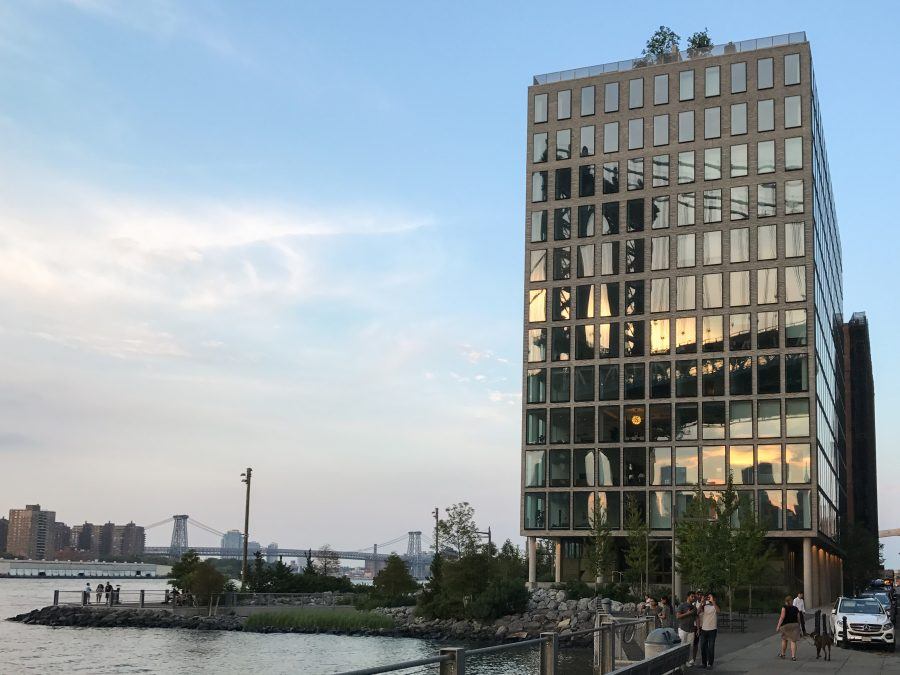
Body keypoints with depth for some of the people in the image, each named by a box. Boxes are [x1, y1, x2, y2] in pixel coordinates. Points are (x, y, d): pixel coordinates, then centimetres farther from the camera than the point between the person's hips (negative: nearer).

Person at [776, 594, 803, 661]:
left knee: (784, 640, 15)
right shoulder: (796, 609, 7)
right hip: (795, 625, 2)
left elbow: (782, 617, -13)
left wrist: (778, 626, -13)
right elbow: (798, 619, 8)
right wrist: (798, 627, 21)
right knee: (793, 641, 1)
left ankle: (782, 654, 29)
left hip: (786, 625, -2)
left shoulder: (784, 608, -5)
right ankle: (793, 656, -8)